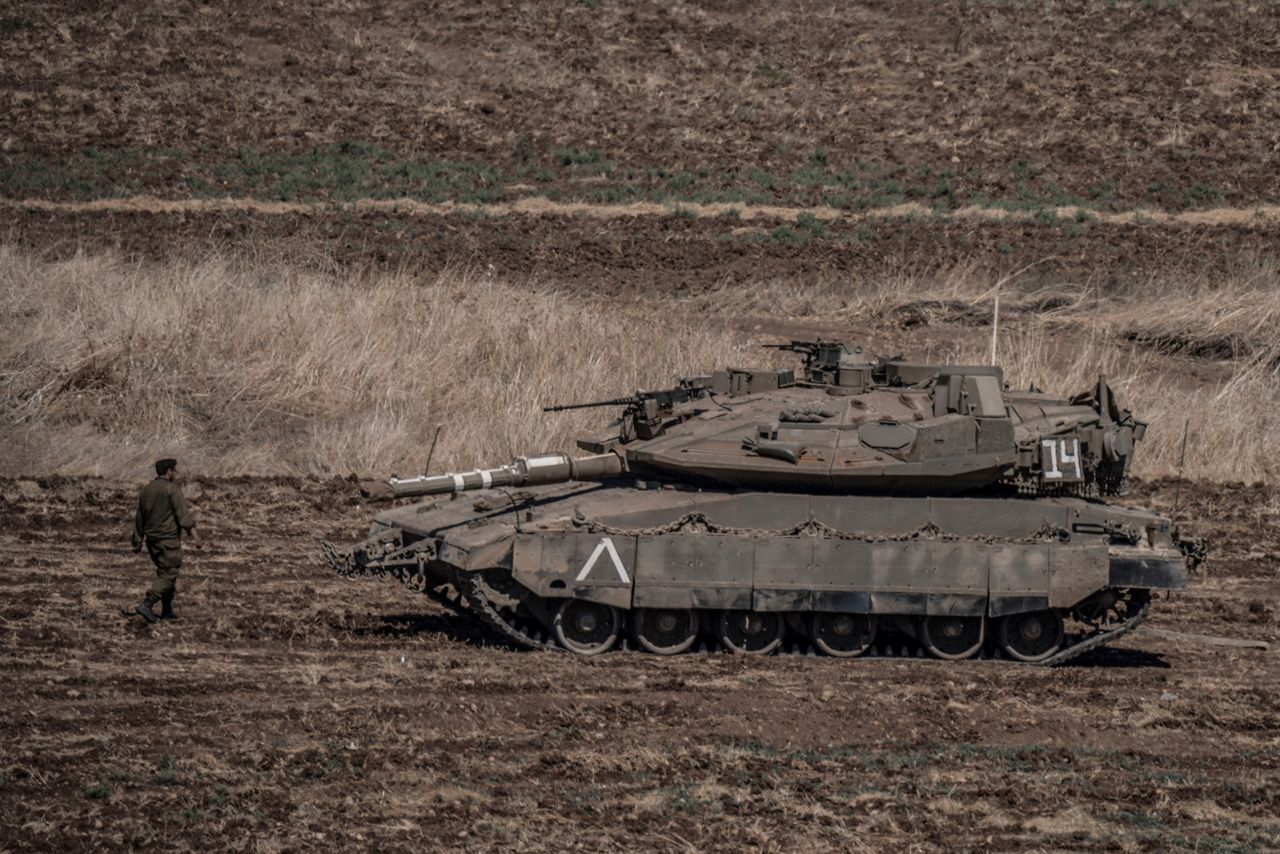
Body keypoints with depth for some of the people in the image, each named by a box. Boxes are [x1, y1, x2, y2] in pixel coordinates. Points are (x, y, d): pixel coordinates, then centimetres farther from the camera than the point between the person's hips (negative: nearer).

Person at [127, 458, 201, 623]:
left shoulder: (146, 490, 11)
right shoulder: (172, 489, -12)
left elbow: (139, 518, 17)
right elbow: (183, 513, -18)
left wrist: (138, 542, 24)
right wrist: (194, 535, -19)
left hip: (152, 539, 8)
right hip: (169, 539, -8)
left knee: (165, 573, 17)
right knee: (168, 575, -6)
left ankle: (167, 611, 17)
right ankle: (147, 605, -18)